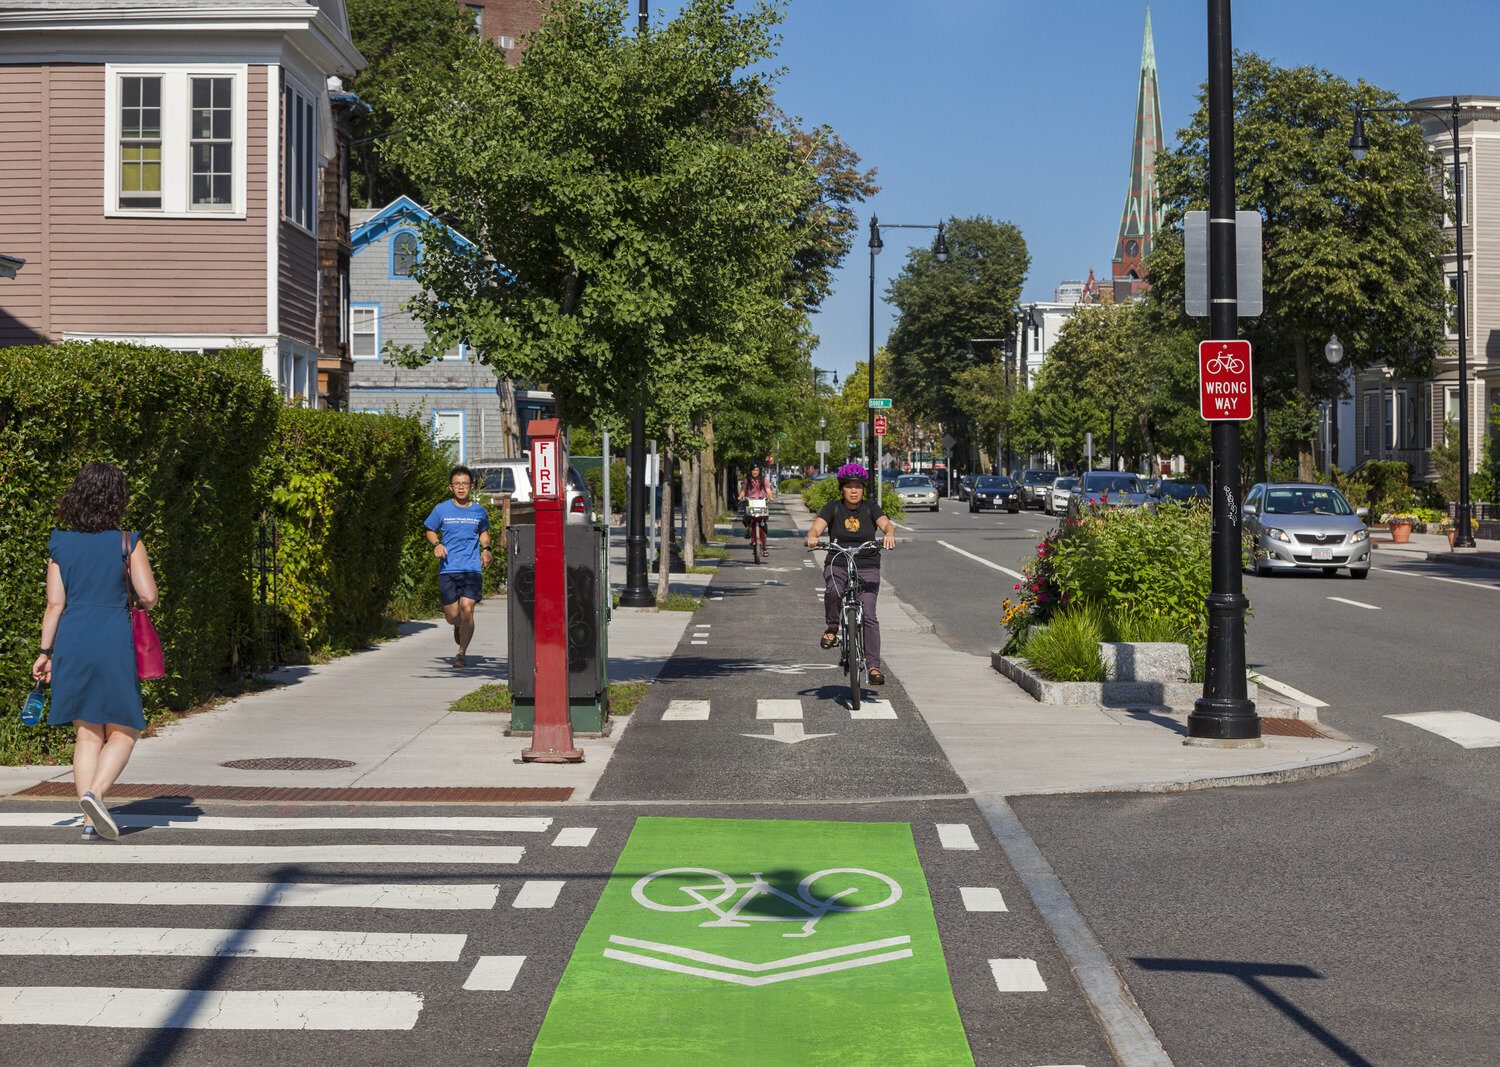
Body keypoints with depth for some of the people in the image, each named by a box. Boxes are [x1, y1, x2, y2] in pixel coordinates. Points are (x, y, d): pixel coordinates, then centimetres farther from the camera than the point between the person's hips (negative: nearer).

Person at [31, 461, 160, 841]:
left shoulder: (60, 543, 5)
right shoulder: (127, 542, -4)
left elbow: (55, 603, 3)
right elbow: (148, 597, -7)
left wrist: (45, 652, 8)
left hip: (71, 642, 4)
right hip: (113, 642, -4)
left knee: (87, 735, 9)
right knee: (122, 733, 7)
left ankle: (90, 819, 4)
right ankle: (94, 793, -17)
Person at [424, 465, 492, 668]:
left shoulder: (479, 512, 7)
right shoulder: (441, 510, 3)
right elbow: (431, 531, 17)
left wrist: (485, 549, 6)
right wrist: (437, 544, -4)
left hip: (472, 569, 0)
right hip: (447, 569, 0)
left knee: (467, 610, -14)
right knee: (452, 616, 2)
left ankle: (462, 652, -1)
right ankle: (458, 627, 39)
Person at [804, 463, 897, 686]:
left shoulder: (870, 507, 3)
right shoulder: (833, 507, 2)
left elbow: (887, 524, -12)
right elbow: (816, 527, -11)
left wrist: (889, 534, -37)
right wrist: (812, 537, -35)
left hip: (867, 568, 0)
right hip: (837, 565, 0)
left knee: (868, 615, -15)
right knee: (832, 592, -33)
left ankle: (873, 666, -12)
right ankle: (832, 628, -4)